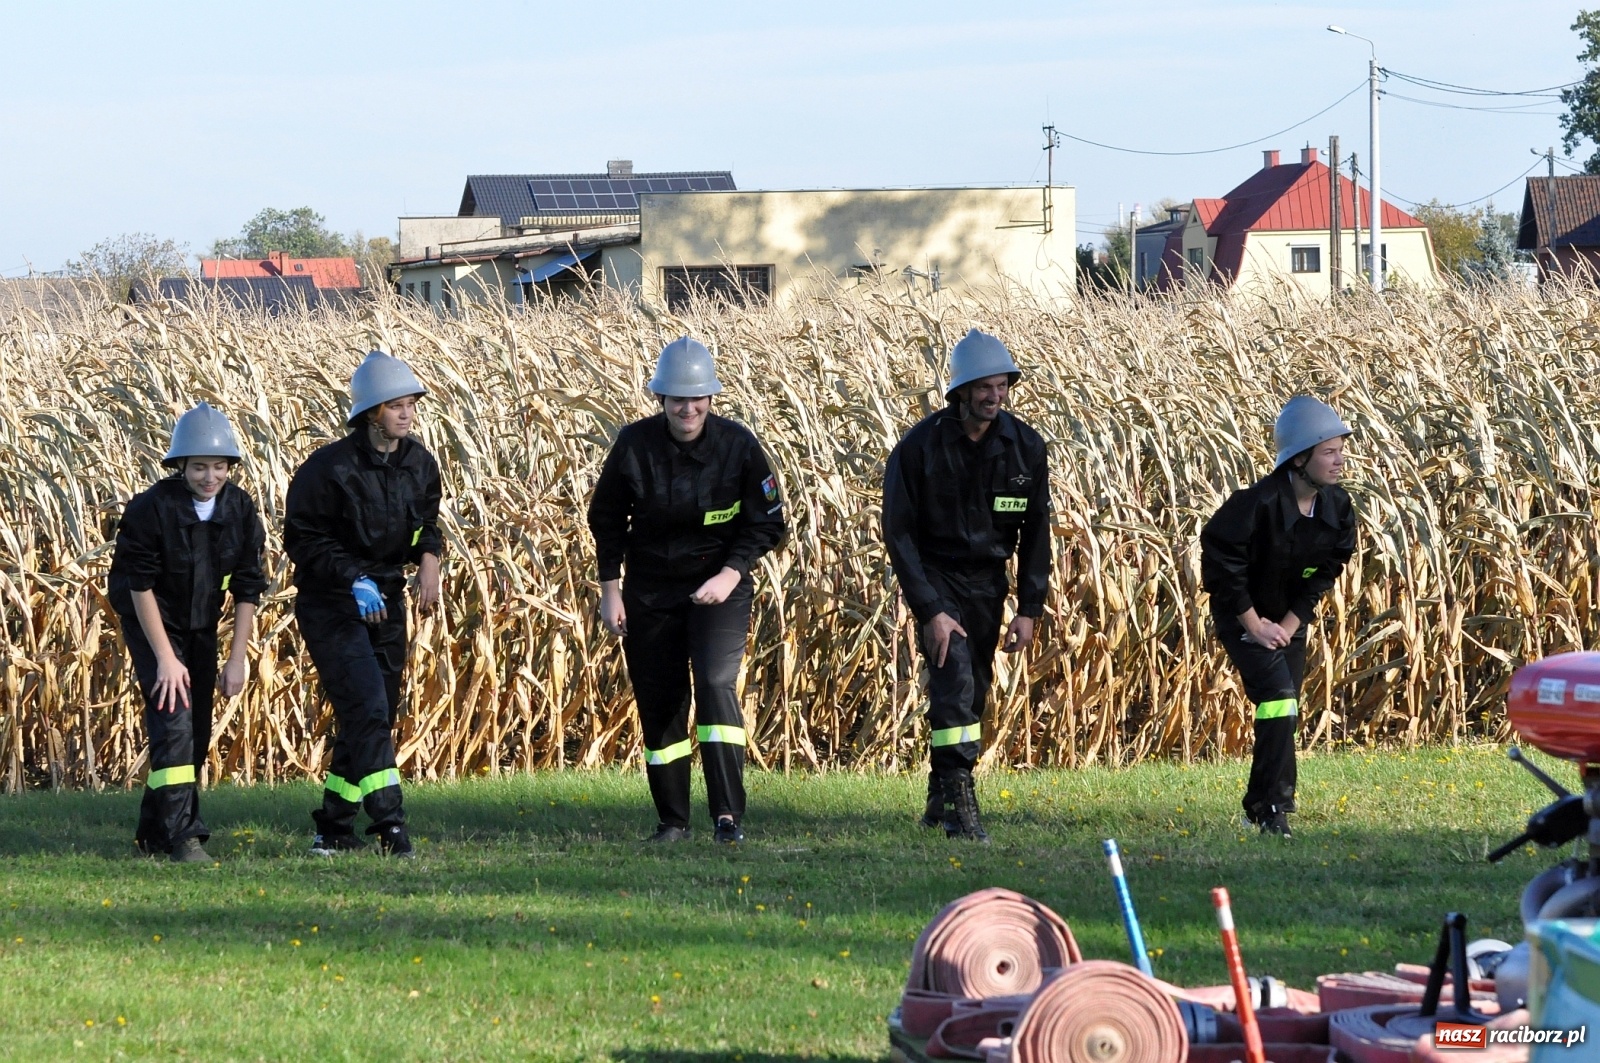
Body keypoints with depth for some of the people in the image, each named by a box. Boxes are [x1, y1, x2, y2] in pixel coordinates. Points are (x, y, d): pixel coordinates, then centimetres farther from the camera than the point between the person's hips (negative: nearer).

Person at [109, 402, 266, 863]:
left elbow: (247, 589, -5)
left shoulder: (240, 509, -11)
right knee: (173, 718, -19)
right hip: (151, 623, -5)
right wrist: (165, 657, -22)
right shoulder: (151, 509, -24)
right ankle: (183, 836, -21)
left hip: (201, 626, 5)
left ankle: (155, 831, 22)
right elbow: (140, 585, -20)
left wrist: (238, 657, -7)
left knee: (197, 733, 7)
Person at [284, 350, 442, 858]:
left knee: (376, 716, 8)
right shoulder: (329, 468, -18)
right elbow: (302, 539, -14)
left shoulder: (419, 464, 2)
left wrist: (429, 558, -6)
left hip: (385, 601, 7)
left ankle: (334, 830, 17)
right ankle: (390, 825, -21)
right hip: (331, 605, -7)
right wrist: (355, 580, -24)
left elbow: (427, 522, 16)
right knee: (366, 707, -18)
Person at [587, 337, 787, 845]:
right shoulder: (634, 444, -8)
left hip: (720, 586, -2)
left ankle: (728, 815, -20)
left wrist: (730, 575, -18)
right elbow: (607, 520, 4)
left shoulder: (737, 445, -11)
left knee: (717, 683, -20)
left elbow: (765, 524, -4)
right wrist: (611, 590, 1)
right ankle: (673, 820, 17)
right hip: (651, 589, 2)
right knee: (657, 702, 4)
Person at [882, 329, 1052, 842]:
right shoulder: (918, 448, -18)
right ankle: (958, 802, -22)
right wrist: (930, 612, -20)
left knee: (974, 691, 7)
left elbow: (1035, 529, 2)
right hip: (935, 574, -4)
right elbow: (899, 534, -14)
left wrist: (1029, 609, -3)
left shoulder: (1025, 447, -7)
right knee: (954, 677, -20)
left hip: (988, 580, 4)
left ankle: (940, 796, 23)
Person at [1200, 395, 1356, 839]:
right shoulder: (1259, 503, -28)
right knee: (1278, 694, -21)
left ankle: (1259, 805, 23)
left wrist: (1291, 624, -8)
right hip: (1243, 616, -6)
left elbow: (1326, 572, 0)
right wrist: (1254, 625, -17)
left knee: (1284, 713, 9)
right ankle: (1273, 806, -19)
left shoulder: (1337, 507, -9)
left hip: (1289, 621, 7)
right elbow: (1222, 563, -22)